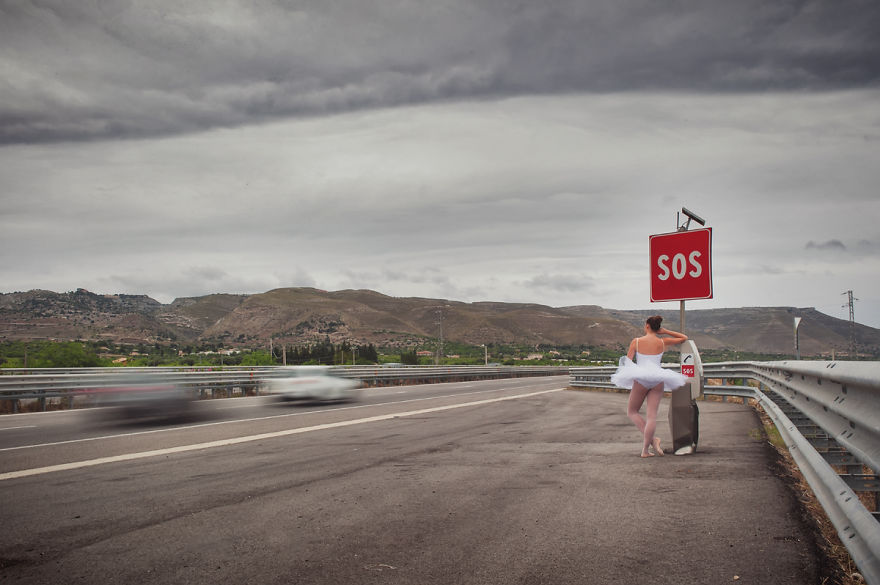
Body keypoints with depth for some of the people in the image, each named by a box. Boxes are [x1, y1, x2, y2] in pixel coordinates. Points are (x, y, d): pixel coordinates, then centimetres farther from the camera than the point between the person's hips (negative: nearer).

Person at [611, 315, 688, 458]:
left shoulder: (636, 341, -1)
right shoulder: (663, 342, 6)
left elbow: (627, 361, -2)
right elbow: (684, 338, 19)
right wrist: (665, 332, 15)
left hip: (641, 379, -2)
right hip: (658, 380, 2)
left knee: (632, 411, 13)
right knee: (652, 415, 2)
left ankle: (652, 439, -4)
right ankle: (645, 449, -2)